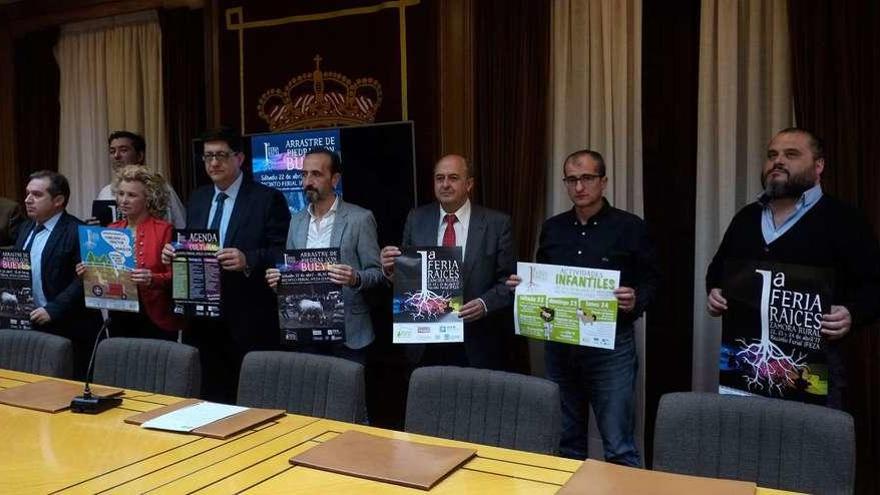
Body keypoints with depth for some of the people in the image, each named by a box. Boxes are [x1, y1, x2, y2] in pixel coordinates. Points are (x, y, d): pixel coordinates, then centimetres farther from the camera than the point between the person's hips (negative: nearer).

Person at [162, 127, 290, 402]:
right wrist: (174, 252, -1)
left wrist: (247, 260, -27)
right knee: (210, 396, 13)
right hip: (202, 317, 6)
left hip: (248, 320, -5)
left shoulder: (268, 198, -6)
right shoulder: (197, 198, 14)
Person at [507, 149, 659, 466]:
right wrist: (524, 285, -3)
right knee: (566, 440, 16)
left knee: (619, 446, 0)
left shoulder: (630, 227, -3)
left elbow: (651, 281, -1)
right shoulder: (552, 228, 9)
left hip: (611, 344, -4)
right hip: (559, 344, 4)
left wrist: (635, 301, -21)